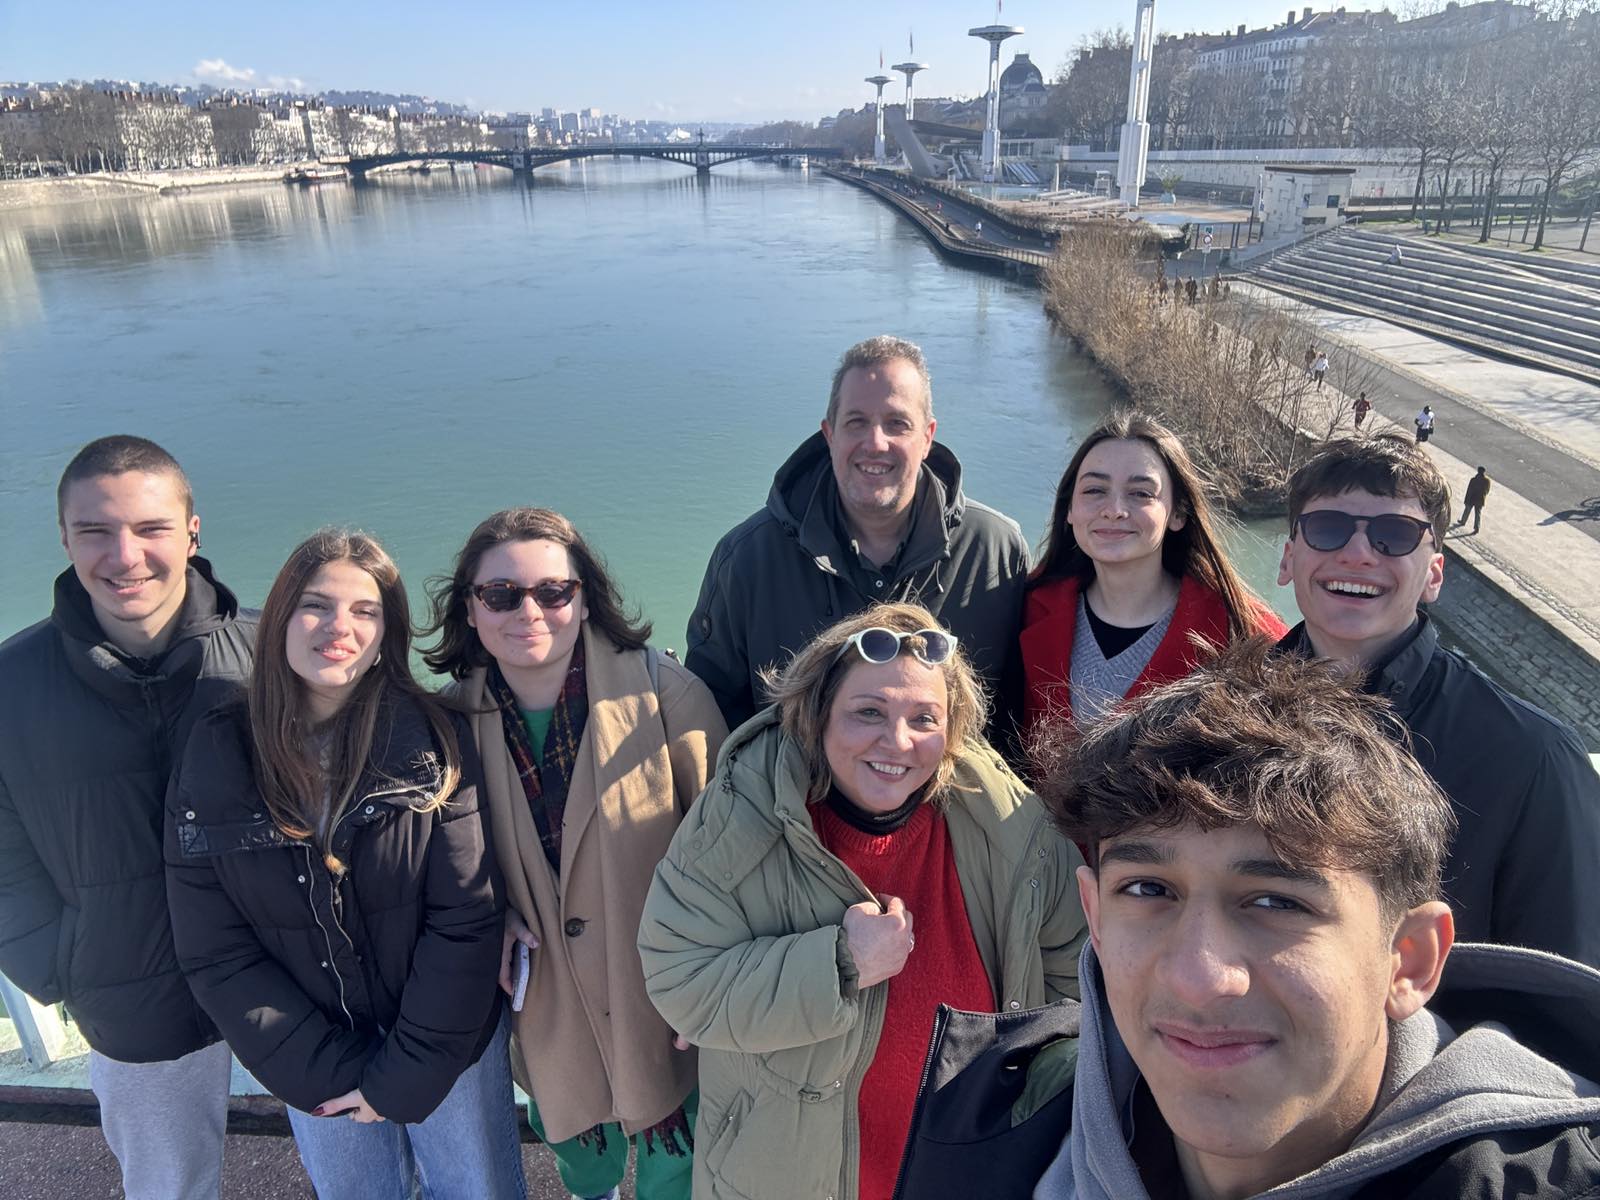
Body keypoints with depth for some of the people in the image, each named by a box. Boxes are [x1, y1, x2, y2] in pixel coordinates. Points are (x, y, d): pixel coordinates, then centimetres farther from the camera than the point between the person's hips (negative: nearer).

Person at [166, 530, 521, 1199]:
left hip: (448, 1048, -1)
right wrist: (328, 1073, -12)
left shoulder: (434, 743, -16)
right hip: (316, 1073, 2)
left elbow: (466, 921, -15)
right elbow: (214, 954, -8)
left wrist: (405, 1075, -14)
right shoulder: (214, 758, -10)